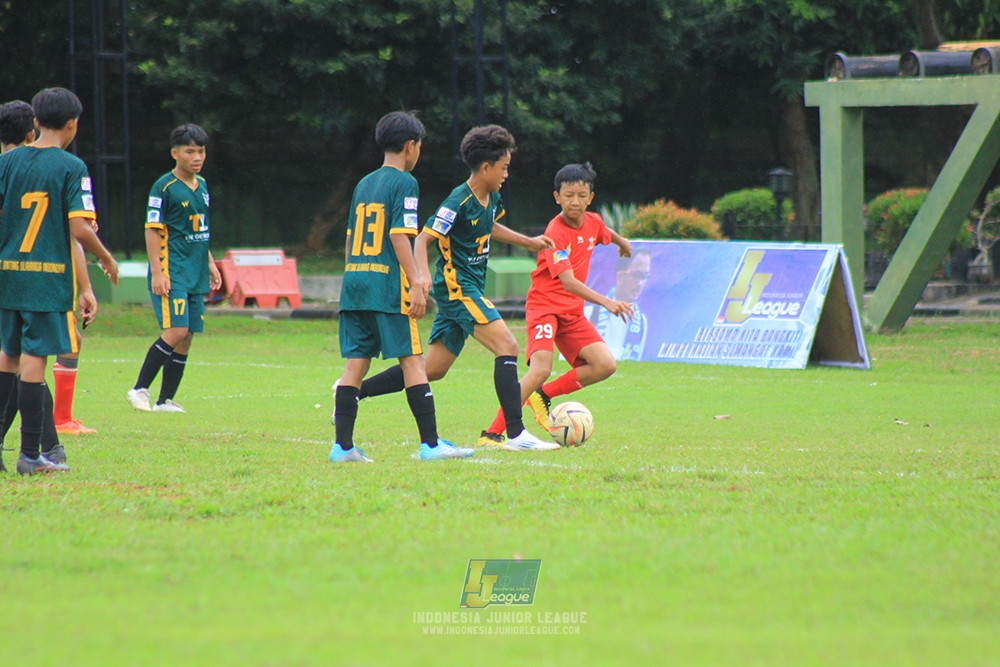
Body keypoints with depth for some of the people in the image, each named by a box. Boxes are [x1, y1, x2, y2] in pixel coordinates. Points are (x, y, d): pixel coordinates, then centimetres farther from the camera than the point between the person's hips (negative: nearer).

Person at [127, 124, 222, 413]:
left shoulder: (201, 185, 14)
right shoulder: (164, 187, -9)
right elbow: (152, 230, -11)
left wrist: (210, 263, 22)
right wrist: (157, 272, -17)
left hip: (195, 274, 8)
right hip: (171, 270, -8)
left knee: (186, 337, 4)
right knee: (176, 330, -18)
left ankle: (165, 400, 8)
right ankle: (139, 390, -9)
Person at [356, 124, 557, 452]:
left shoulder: (492, 199, 11)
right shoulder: (458, 202, -17)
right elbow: (422, 239, -18)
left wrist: (529, 242, 33)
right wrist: (422, 274, -35)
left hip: (471, 288, 10)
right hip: (456, 287, -10)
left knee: (433, 369, 10)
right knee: (507, 347, -19)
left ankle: (355, 389, 17)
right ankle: (516, 434, -21)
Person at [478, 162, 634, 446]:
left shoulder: (593, 222, 2)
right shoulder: (556, 233, -22)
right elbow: (568, 282, -32)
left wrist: (622, 241, 52)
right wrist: (606, 303, -43)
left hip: (572, 311, 7)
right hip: (544, 304, -7)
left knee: (605, 365, -9)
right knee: (541, 368, -27)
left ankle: (543, 395, 8)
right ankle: (492, 434, -22)